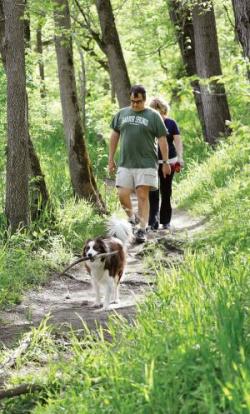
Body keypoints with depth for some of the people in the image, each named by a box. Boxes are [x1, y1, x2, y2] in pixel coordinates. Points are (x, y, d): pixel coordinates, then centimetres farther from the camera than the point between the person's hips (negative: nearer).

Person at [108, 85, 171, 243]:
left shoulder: (153, 116, 1)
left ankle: (142, 230, 1)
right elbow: (114, 136, 17)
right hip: (125, 163, 3)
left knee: (143, 196, -4)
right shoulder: (122, 114, 11)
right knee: (123, 195, -2)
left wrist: (165, 162, -1)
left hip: (146, 164, -3)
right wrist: (111, 159, 15)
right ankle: (132, 219, 24)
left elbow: (162, 140, 1)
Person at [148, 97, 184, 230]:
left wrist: (180, 157, -11)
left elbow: (178, 141, 1)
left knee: (166, 192, 7)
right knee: (153, 192, -8)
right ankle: (154, 221, -12)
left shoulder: (171, 123, 3)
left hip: (168, 161, 0)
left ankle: (165, 221, 16)